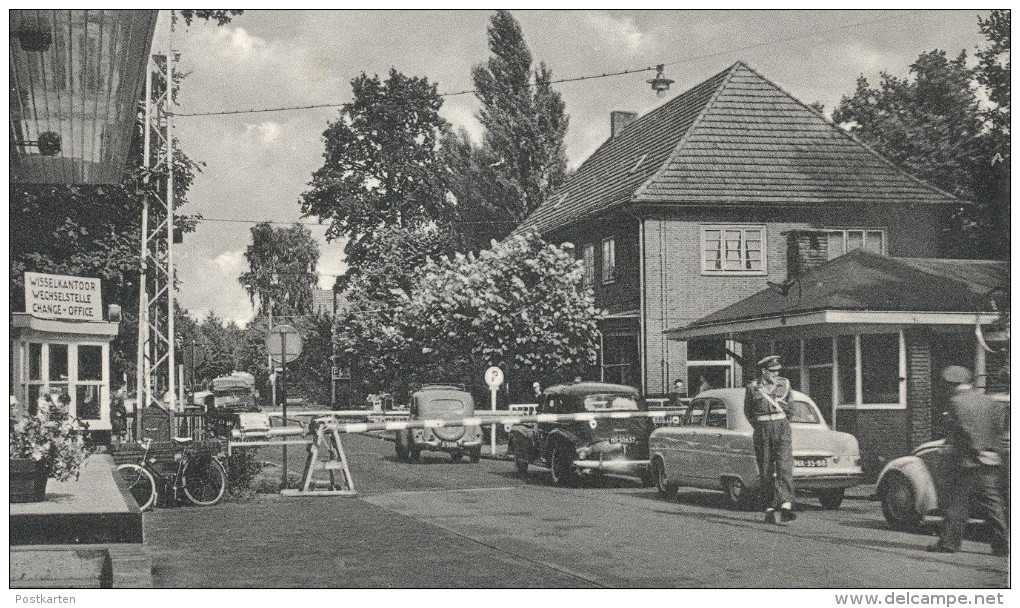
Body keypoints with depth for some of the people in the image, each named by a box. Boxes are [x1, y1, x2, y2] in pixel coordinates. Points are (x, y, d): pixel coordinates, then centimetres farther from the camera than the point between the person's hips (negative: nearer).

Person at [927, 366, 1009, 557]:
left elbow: (967, 430, -16)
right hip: (991, 463, 6)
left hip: (967, 462, -6)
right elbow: (999, 428, 10)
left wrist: (979, 451, -11)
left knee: (958, 505, 2)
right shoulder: (987, 400, 9)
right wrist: (993, 450, 12)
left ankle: (949, 543, 8)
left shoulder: (956, 402, -10)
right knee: (992, 505, 8)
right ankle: (1002, 545, 6)